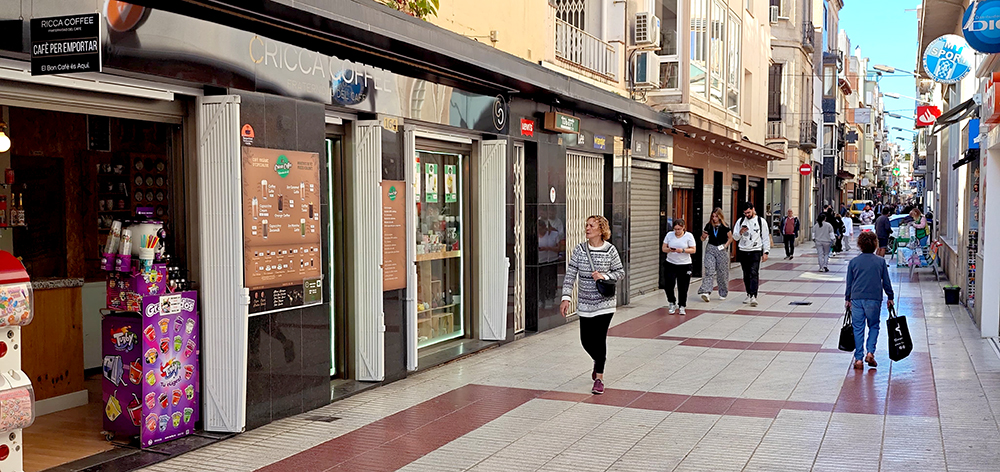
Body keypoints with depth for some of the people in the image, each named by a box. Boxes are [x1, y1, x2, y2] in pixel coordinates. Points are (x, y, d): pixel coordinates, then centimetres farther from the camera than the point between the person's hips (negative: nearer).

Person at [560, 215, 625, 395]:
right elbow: (570, 275, -3)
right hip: (585, 303, 3)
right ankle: (598, 362, 39)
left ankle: (599, 377, 4)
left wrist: (605, 277, -16)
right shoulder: (579, 250, -2)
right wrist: (566, 297, -12)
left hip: (605, 301, -2)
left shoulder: (610, 250, -5)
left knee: (600, 338, -7)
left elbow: (620, 272, 3)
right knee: (586, 340, 7)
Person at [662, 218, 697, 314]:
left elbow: (693, 250, -4)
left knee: (683, 287, 1)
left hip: (684, 265, -2)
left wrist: (683, 250, -20)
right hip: (671, 264, 2)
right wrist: (669, 250, -17)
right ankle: (672, 303, 15)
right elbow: (663, 248, 5)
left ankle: (682, 307, 15)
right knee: (668, 285, -7)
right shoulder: (669, 235, 4)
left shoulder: (689, 236, -1)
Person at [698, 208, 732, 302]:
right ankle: (706, 292, -19)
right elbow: (703, 239, 11)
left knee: (722, 272, 4)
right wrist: (703, 236, -11)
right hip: (710, 249, 2)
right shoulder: (709, 226, 5)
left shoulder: (725, 227, -3)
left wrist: (725, 245, -8)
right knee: (709, 270, -10)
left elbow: (730, 238, 6)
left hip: (722, 250, -2)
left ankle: (723, 293, 18)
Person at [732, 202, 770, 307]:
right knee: (746, 275, 9)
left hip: (755, 251, -4)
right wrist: (740, 232, -11)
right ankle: (748, 295, 22)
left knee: (754, 273, -16)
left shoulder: (761, 221, 2)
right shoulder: (740, 221, 8)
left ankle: (753, 296, -22)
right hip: (743, 251, 4)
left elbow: (766, 238, 5)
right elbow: (735, 237, 10)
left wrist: (765, 252, -1)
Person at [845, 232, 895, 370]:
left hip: (857, 298, 0)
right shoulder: (880, 261, 1)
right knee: (874, 326, 16)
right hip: (874, 299, 0)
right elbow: (886, 282, 7)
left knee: (858, 328, 5)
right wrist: (890, 298, 19)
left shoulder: (853, 262, 2)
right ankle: (870, 352, 1)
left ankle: (858, 359, 4)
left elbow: (849, 282, 7)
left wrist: (847, 299, 18)